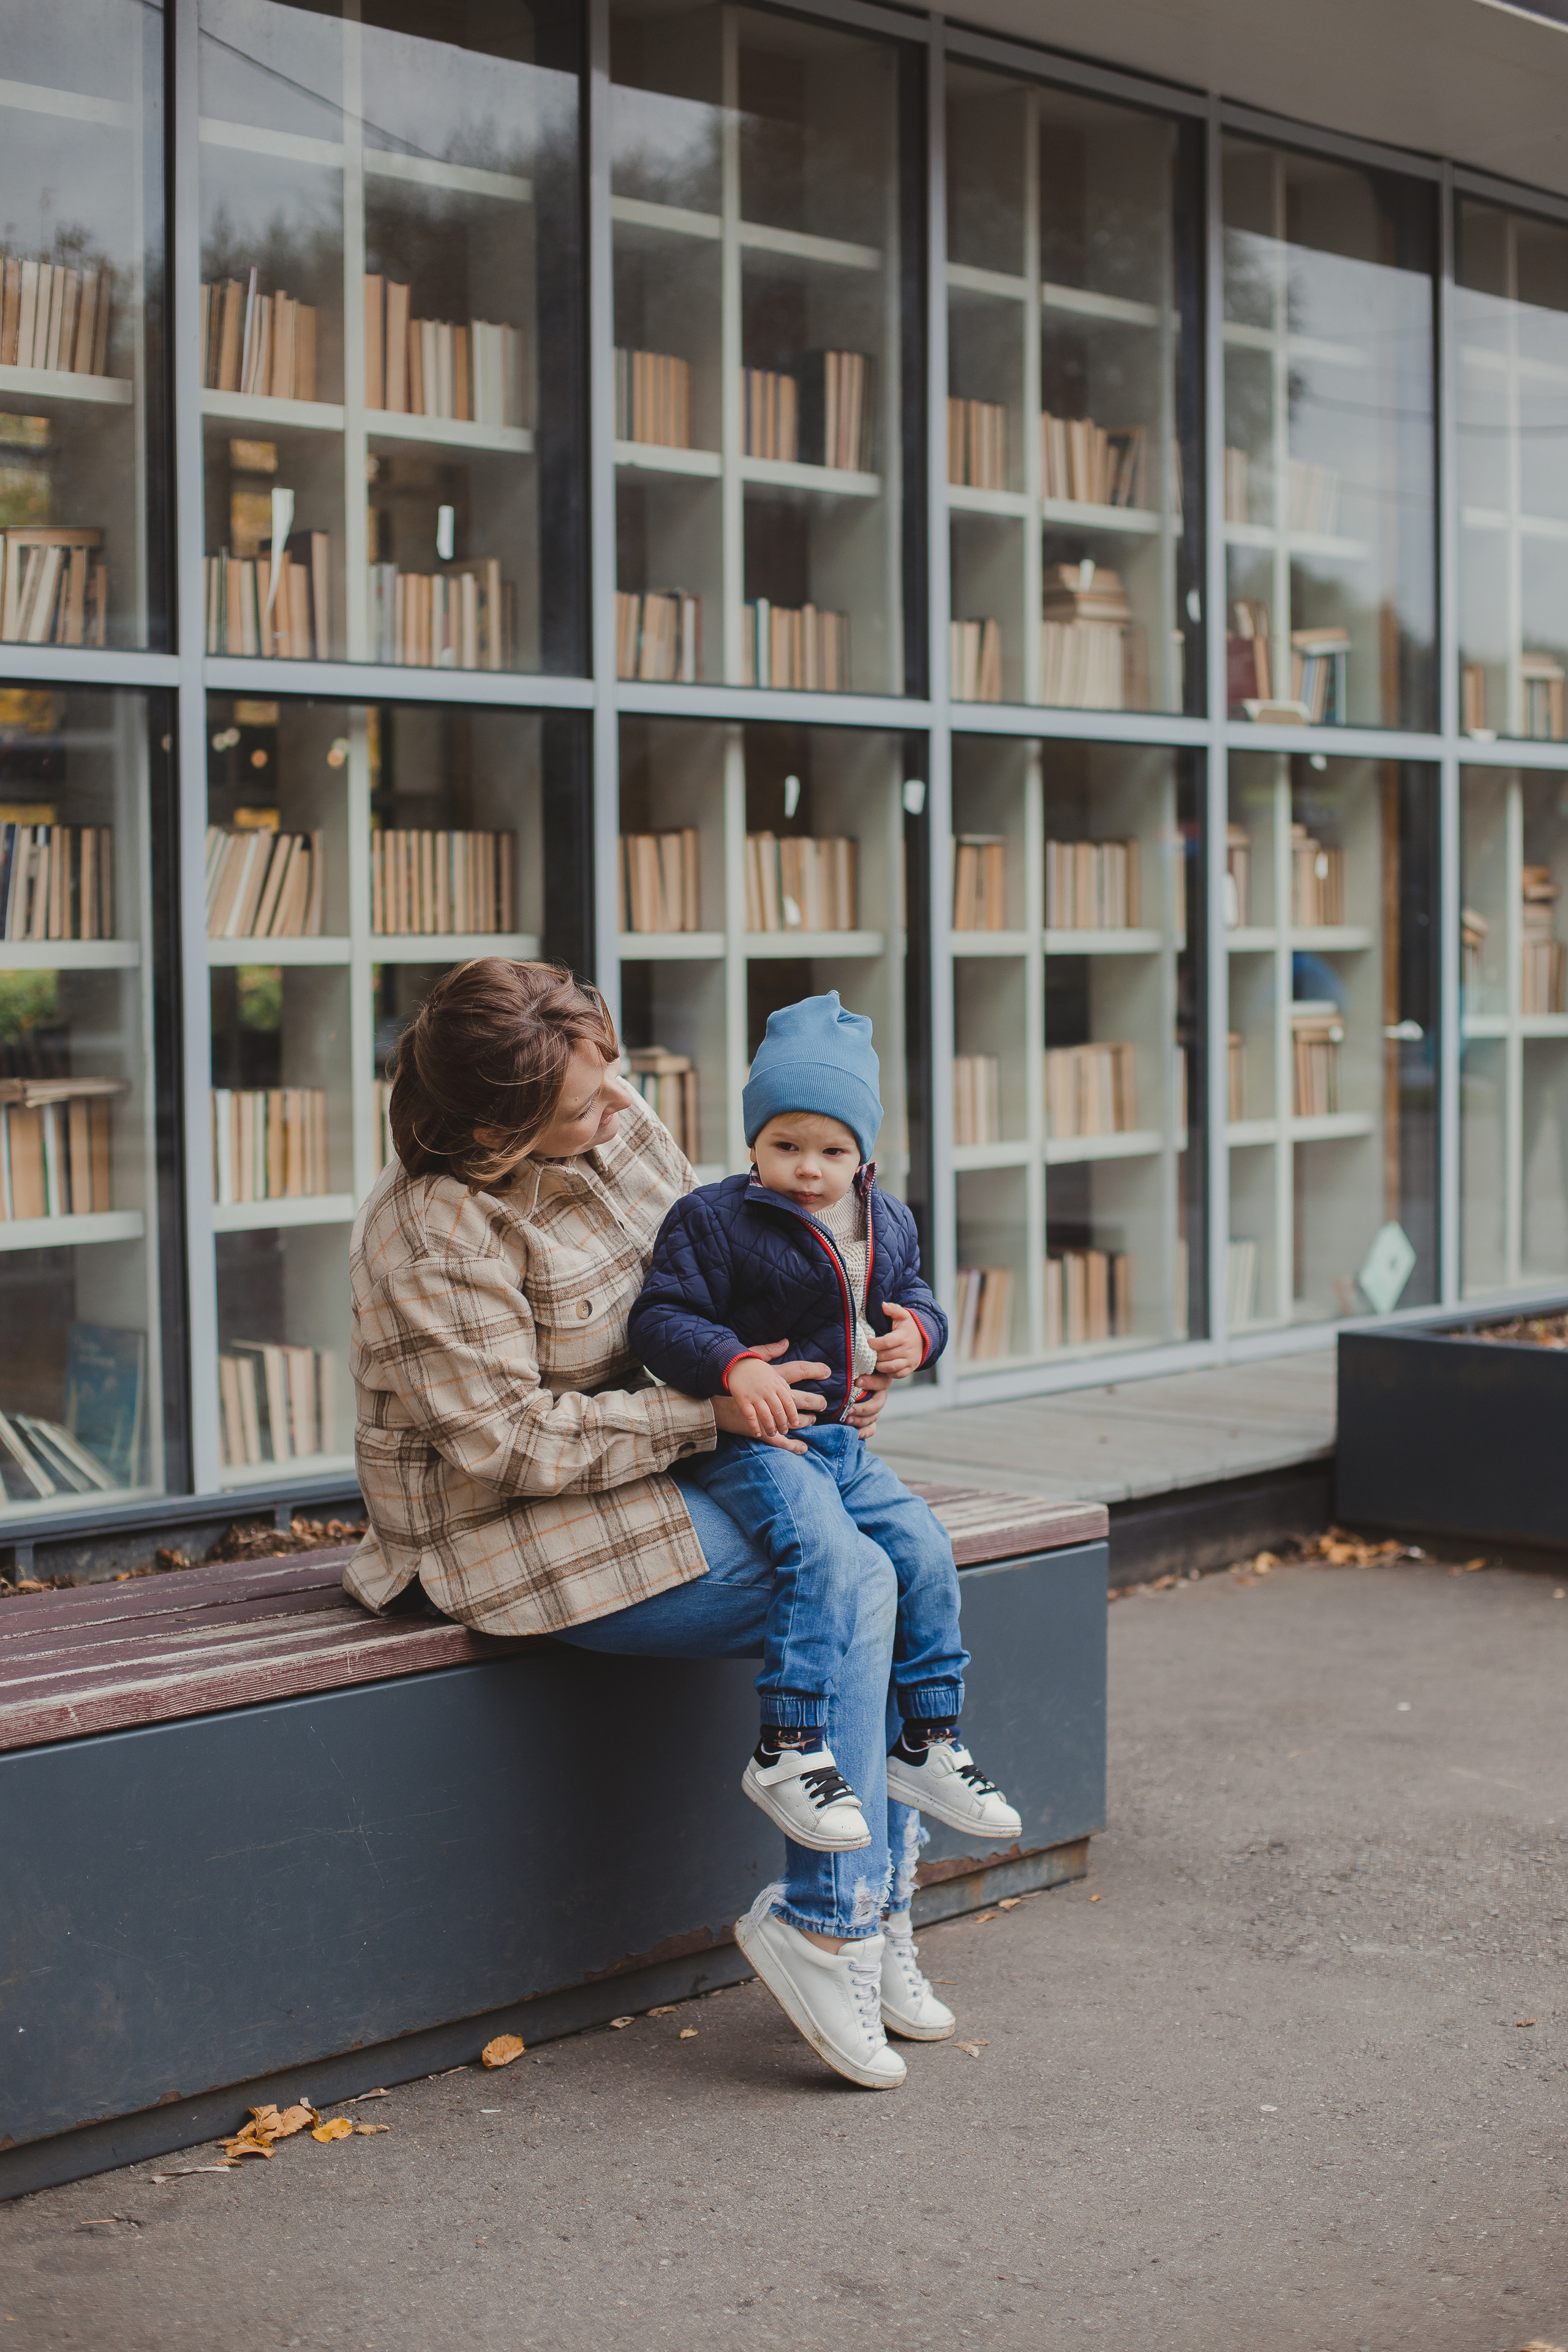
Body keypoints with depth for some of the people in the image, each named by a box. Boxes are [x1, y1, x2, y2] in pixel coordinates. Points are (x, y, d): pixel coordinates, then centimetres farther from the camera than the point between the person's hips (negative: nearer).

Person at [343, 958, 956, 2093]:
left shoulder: (623, 1127, 1)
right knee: (851, 1590, -20)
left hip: (632, 1473, 8)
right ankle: (831, 1926, -11)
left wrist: (832, 1379, -3)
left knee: (893, 1568, -11)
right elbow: (513, 1443, -23)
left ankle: (876, 1915, -5)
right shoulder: (435, 1238, -22)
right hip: (516, 1537, -8)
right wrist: (708, 1411, -21)